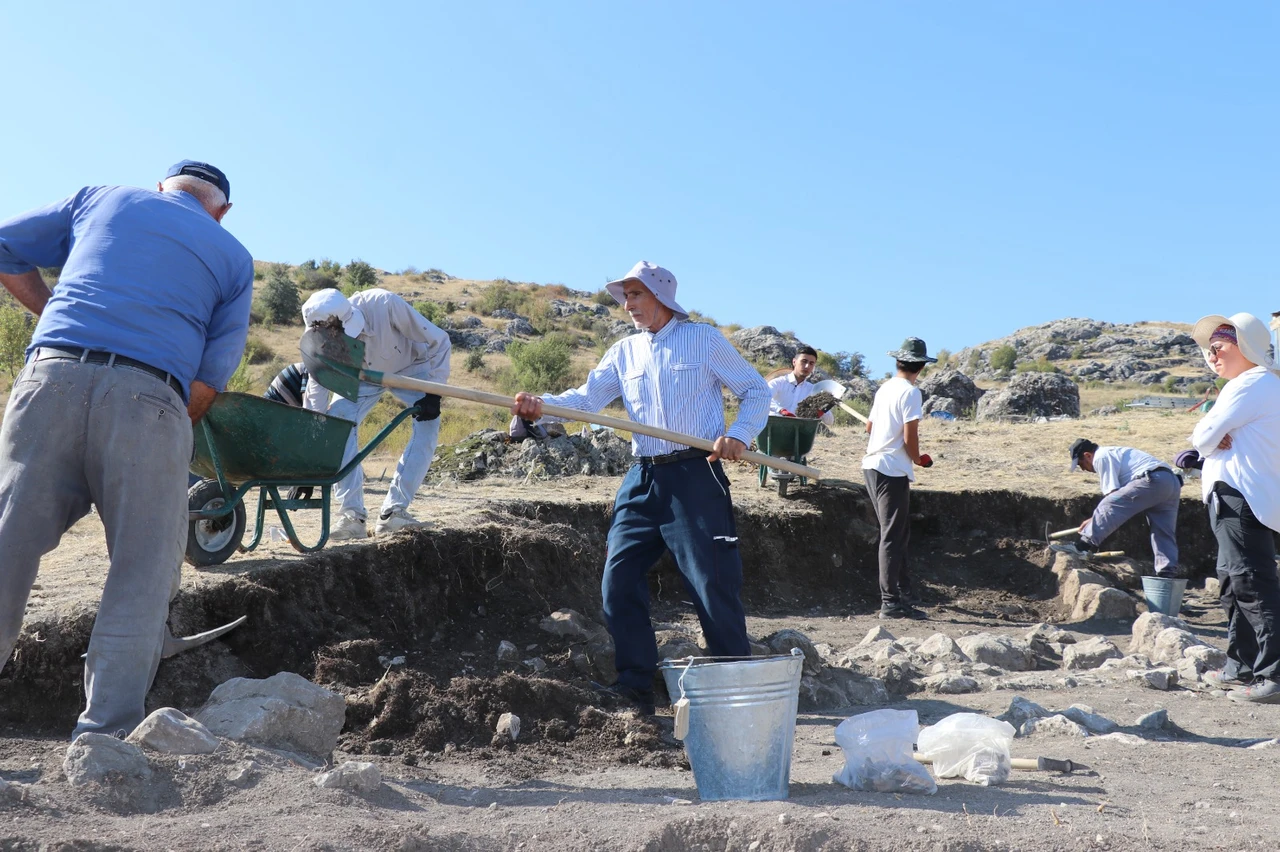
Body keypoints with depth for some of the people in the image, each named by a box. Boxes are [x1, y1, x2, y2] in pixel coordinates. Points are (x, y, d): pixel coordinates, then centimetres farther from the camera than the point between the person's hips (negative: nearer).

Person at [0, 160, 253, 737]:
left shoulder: (101, 198, 27)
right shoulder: (234, 257, 21)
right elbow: (210, 377, 10)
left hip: (52, 376, 2)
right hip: (148, 398, -2)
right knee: (142, 572, 3)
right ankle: (104, 733, -2)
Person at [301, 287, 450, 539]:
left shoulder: (384, 304, -40)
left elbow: (438, 341, -29)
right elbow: (315, 397, -24)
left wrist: (433, 392, -33)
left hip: (410, 368, -1)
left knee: (428, 423, -24)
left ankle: (394, 511, -19)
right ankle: (353, 516, -14)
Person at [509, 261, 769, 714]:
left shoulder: (704, 339, 3)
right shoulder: (624, 352, 15)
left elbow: (756, 390, 6)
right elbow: (588, 396, 2)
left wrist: (739, 435, -11)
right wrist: (542, 404, -16)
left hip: (696, 476, -5)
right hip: (643, 479, 5)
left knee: (713, 582, -5)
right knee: (619, 577, 1)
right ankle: (636, 684, 12)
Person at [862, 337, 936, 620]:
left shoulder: (885, 388, 12)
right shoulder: (910, 392, -12)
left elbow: (869, 426, 20)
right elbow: (910, 438, -17)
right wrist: (918, 459, 1)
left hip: (873, 465, 8)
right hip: (893, 470, -8)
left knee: (898, 533, 17)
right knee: (893, 536, -6)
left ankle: (903, 591, 25)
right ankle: (890, 602, -4)